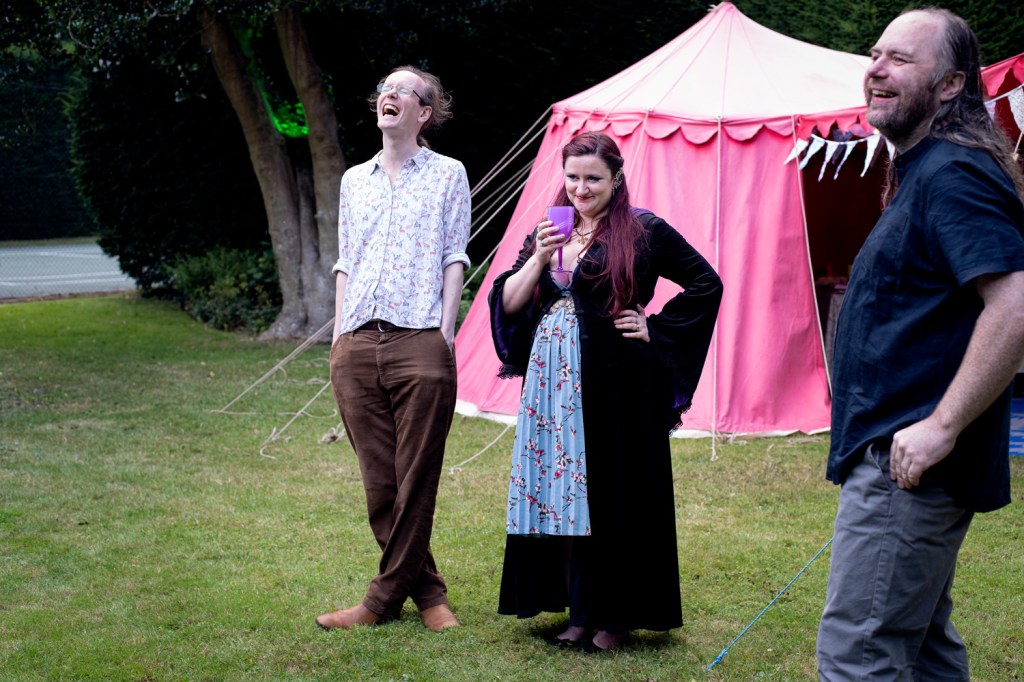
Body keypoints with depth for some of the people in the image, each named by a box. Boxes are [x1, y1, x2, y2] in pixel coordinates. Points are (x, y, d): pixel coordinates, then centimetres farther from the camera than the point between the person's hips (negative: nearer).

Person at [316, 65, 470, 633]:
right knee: (378, 481, 3)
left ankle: (384, 599, 5)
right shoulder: (354, 180, 19)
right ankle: (427, 591, 13)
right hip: (356, 347, 4)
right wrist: (338, 333, 12)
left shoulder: (447, 175, 8)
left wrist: (445, 329, -6)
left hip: (419, 344, -4)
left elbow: (454, 258, 3)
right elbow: (345, 262, 20)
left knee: (415, 480, -4)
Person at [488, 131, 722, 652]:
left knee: (612, 492, 0)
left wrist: (656, 329, -6)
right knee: (560, 491, 7)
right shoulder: (547, 231, 13)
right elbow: (507, 304, 7)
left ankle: (617, 615, 10)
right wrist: (539, 260, -9)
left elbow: (706, 284, 0)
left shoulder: (643, 231, -2)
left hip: (616, 383, -5)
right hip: (553, 382, 5)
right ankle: (579, 610, 17)